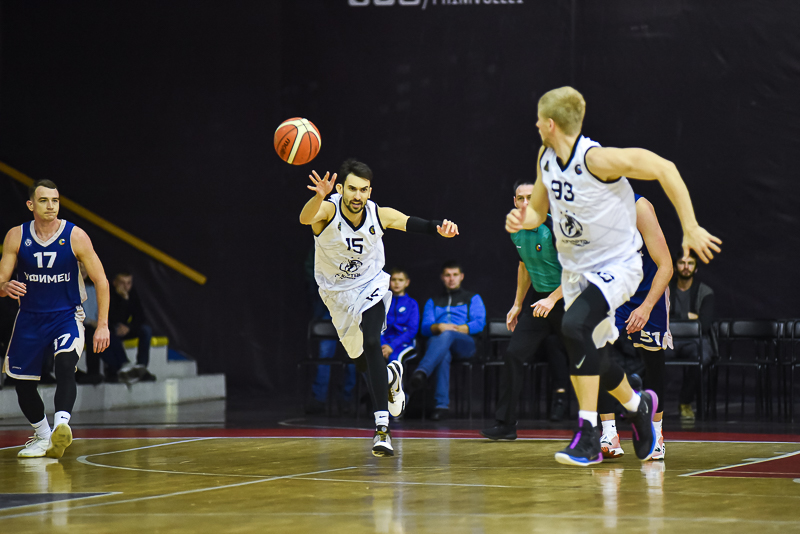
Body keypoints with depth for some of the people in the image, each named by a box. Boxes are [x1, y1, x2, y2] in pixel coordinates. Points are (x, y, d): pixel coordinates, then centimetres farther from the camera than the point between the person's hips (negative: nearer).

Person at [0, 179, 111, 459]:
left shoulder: (75, 236, -11)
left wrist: (102, 325, -10)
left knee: (65, 365, -30)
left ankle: (61, 425, -45)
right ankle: (42, 436, 31)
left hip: (66, 316, -3)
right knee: (23, 383, 8)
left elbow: (101, 281, -5)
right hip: (30, 318, 3)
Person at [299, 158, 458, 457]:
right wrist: (319, 196, -72)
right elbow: (305, 218, -49)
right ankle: (391, 375, 52)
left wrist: (440, 229, -50)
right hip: (338, 293, 1)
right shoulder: (328, 211, -27)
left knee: (371, 343, -26)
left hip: (370, 287, -1)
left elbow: (412, 223, -27)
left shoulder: (379, 215, -19)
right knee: (362, 362, 14)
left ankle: (382, 428, -28)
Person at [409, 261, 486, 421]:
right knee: (444, 355, -39)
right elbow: (425, 327, 14)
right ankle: (442, 404, -49)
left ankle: (422, 371, -63)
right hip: (436, 343, 2)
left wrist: (455, 329, -9)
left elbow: (479, 324, 6)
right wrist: (438, 327, -10)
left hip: (465, 344, -2)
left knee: (447, 336, -40)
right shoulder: (433, 302, 31)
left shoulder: (473, 298, 24)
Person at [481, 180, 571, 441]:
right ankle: (505, 424, 1)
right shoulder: (516, 232, 3)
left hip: (566, 300, -6)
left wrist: (552, 299, -25)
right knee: (513, 354, -2)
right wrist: (518, 305, 20)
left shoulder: (555, 229, -20)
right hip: (539, 299, 6)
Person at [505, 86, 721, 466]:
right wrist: (522, 220, -12)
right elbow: (538, 209, 13)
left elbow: (665, 169, -20)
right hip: (575, 267, 8)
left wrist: (690, 229, -22)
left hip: (616, 265, -8)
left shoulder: (597, 159, -25)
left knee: (575, 326, -30)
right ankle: (637, 405, 42)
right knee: (589, 356, 12)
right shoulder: (545, 158, -1)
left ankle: (588, 435, -24)